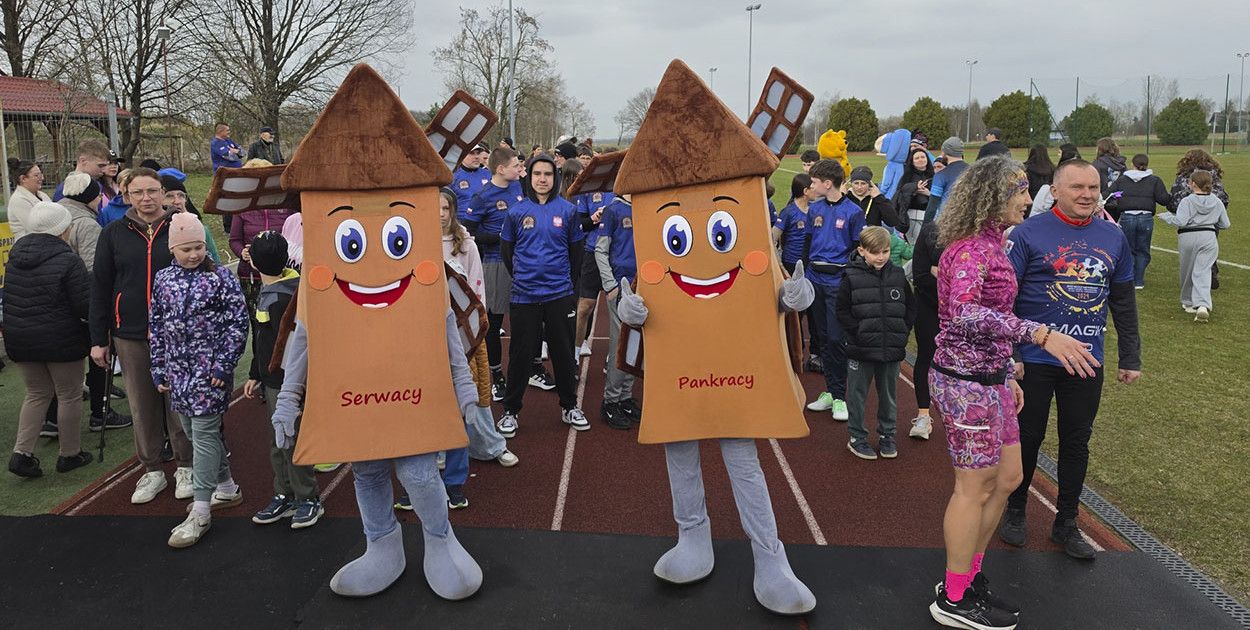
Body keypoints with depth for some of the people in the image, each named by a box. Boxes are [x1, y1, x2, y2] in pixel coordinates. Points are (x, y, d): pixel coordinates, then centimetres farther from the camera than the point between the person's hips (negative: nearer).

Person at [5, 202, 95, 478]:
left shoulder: (15, 255, 5)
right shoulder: (68, 261, -18)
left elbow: (9, 299, 13)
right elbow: (86, 306, -19)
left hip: (18, 339, 6)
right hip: (60, 341, -6)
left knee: (37, 393, 21)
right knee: (69, 396, 10)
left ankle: (21, 452, 10)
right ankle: (70, 454, 21)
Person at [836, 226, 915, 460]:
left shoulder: (898, 276, 3)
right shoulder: (852, 278, -7)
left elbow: (910, 307, 11)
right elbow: (842, 311, -4)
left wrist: (902, 332, 0)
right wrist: (858, 332, -13)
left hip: (892, 350, 3)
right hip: (861, 350, -3)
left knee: (888, 394, 14)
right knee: (857, 394, 7)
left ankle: (887, 434, 30)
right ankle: (857, 436, 20)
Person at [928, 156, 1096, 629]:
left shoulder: (991, 244, 12)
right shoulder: (969, 249, -19)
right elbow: (965, 314, -36)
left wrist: (1006, 375, 20)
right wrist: (1040, 334, -41)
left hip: (990, 378, 10)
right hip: (966, 381, -10)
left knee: (1007, 477, 17)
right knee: (976, 488, 1)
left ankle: (968, 574, 32)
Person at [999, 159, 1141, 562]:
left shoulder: (1113, 238, 5)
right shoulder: (1029, 234, -9)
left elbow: (1124, 302, 13)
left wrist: (1131, 357, 13)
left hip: (1087, 361, 4)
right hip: (1034, 360, -4)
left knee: (1077, 442, 12)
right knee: (1027, 438, 9)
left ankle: (1066, 523, 28)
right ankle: (1015, 512, 29)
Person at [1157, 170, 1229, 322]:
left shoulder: (1187, 201, -9)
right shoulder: (1217, 202, 6)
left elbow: (1180, 221, -20)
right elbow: (1225, 224, 11)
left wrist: (1165, 216, -5)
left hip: (1188, 237, -3)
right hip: (1208, 237, 3)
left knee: (1187, 271, 13)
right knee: (1202, 271, -4)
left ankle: (1188, 302, 27)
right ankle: (1203, 305, -23)